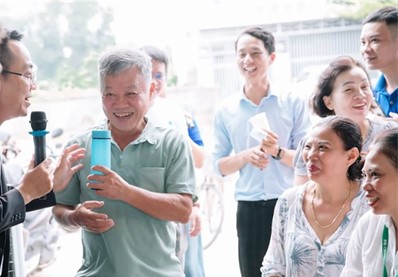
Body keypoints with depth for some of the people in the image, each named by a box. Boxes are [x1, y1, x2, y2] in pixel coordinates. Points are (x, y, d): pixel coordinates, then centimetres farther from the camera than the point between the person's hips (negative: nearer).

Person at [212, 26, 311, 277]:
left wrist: (278, 152, -20)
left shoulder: (293, 103, -1)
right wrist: (246, 156, -13)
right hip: (249, 209, 2)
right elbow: (219, 166, 6)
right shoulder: (225, 111, 4)